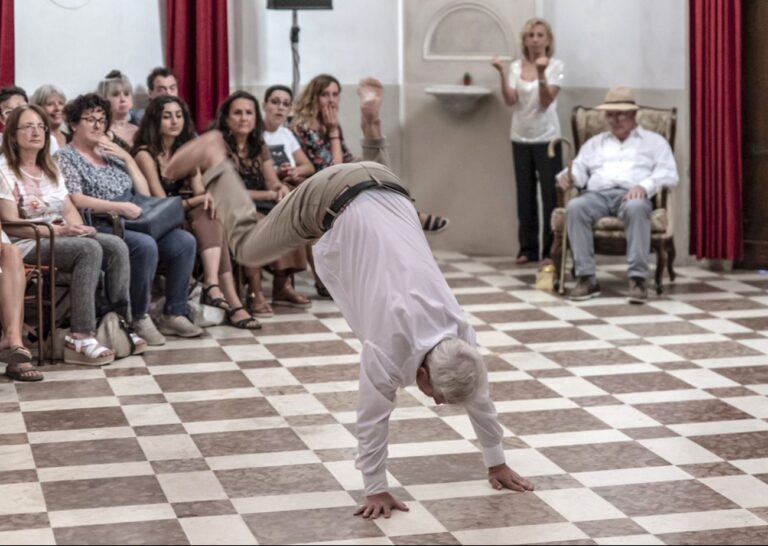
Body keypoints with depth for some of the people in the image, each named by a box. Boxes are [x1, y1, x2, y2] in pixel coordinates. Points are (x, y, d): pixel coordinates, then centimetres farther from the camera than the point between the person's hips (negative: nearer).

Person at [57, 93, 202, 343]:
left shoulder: (110, 154, 22)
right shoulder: (66, 157, 2)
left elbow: (145, 193, 18)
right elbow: (76, 200, -15)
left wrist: (127, 158, 7)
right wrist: (120, 207, -22)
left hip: (131, 224, 7)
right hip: (99, 228, -7)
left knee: (184, 242, -15)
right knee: (145, 245, -34)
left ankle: (174, 314, -11)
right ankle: (139, 318, -20)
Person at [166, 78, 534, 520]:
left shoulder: (457, 329, -13)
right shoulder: (393, 338, -28)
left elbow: (479, 395, 1)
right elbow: (374, 413, -21)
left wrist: (498, 464, 7)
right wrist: (377, 490, -17)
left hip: (384, 190, 4)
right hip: (334, 199, -4)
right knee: (250, 247, 14)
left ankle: (371, 118, 53)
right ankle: (214, 159, 24)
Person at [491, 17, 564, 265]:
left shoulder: (555, 66, -3)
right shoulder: (516, 67, 4)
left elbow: (546, 101, -13)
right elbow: (510, 100, -7)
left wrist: (541, 73, -24)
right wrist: (502, 73, -17)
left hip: (547, 138, -3)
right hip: (520, 137, 3)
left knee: (550, 194, -3)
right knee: (525, 194, 6)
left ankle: (550, 250, 1)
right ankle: (528, 248, 12)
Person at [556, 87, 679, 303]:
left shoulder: (654, 141, 21)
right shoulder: (595, 143, 32)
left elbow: (668, 174, 6)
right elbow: (580, 171, 18)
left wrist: (644, 186, -14)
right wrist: (568, 176, -8)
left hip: (631, 195, -2)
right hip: (597, 194, 2)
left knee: (636, 208, -41)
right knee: (575, 207, -34)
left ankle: (638, 279, -43)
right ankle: (586, 278, -35)